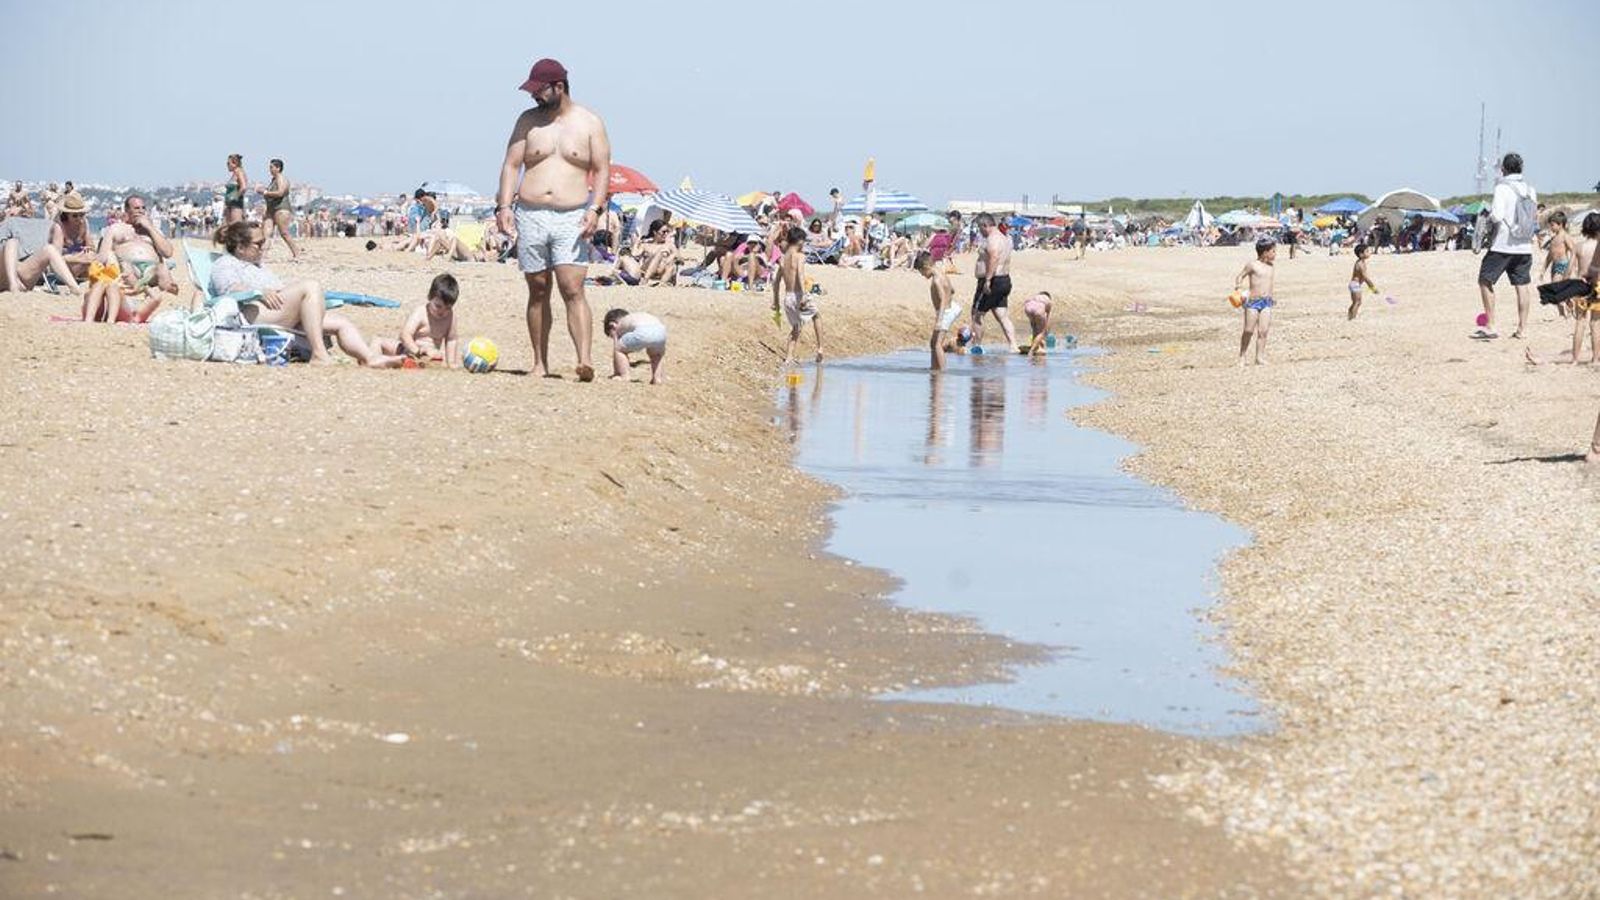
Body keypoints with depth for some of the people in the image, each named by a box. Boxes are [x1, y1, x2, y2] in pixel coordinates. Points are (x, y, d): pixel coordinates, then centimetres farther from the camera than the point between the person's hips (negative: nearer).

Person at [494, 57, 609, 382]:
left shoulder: (589, 123, 5)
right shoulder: (528, 120, 10)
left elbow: (602, 170, 3)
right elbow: (511, 165, 9)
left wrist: (595, 209, -10)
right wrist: (504, 205, -4)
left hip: (571, 219, -3)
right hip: (530, 217, 3)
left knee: (573, 290, -14)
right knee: (538, 291, 6)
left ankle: (584, 360, -23)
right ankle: (540, 363, 12)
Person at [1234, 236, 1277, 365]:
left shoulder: (1270, 266, 10)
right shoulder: (1252, 265, -7)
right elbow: (1239, 276, -4)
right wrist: (1237, 287, -22)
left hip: (1266, 302, 5)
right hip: (1253, 301, -5)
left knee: (1263, 331, -2)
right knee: (1249, 331, -1)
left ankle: (1260, 357, 0)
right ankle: (1241, 357, 13)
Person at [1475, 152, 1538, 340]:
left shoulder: (1502, 187, -11)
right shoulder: (1530, 190, 8)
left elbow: (1497, 215, -20)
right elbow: (1534, 218, 13)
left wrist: (1489, 218, 0)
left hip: (1503, 245, -6)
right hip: (1525, 246, 6)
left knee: (1485, 281, 4)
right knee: (1522, 286, 9)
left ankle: (1490, 327, -3)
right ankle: (1521, 328, 8)